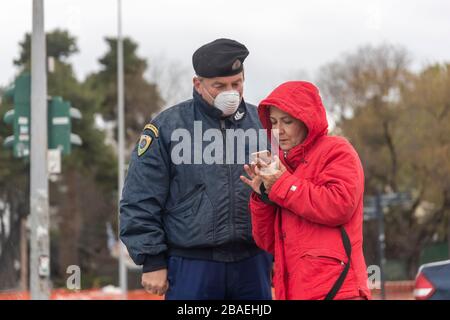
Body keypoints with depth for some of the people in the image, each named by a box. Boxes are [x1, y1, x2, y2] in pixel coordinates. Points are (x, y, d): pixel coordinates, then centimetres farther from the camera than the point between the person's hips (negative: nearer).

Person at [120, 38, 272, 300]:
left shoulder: (262, 123, 9)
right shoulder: (167, 128, -1)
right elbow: (141, 203, -2)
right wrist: (152, 261, -6)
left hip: (253, 267, 3)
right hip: (191, 268, -3)